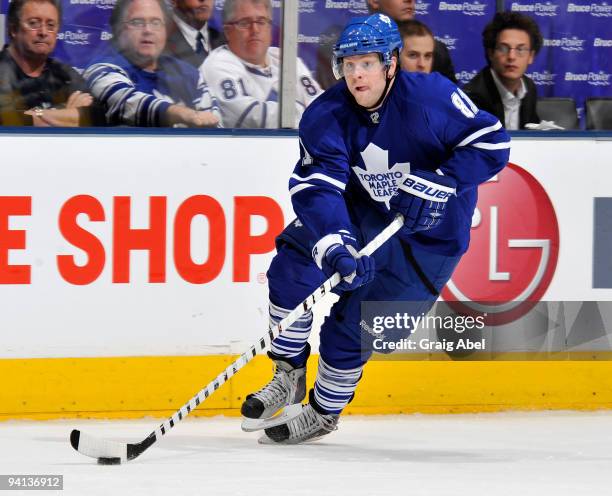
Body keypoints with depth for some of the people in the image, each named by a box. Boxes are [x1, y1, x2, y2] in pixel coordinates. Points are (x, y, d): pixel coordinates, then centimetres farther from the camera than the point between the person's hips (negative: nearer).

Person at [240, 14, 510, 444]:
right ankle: (288, 377, -2)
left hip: (430, 235, -4)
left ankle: (325, 412, 15)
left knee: (353, 325, -9)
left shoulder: (431, 97, -25)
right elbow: (315, 186, -26)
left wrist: (436, 185, -29)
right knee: (295, 259, -18)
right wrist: (334, 241, -43)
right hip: (363, 211, 4)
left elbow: (491, 143, -19)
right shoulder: (326, 116, -16)